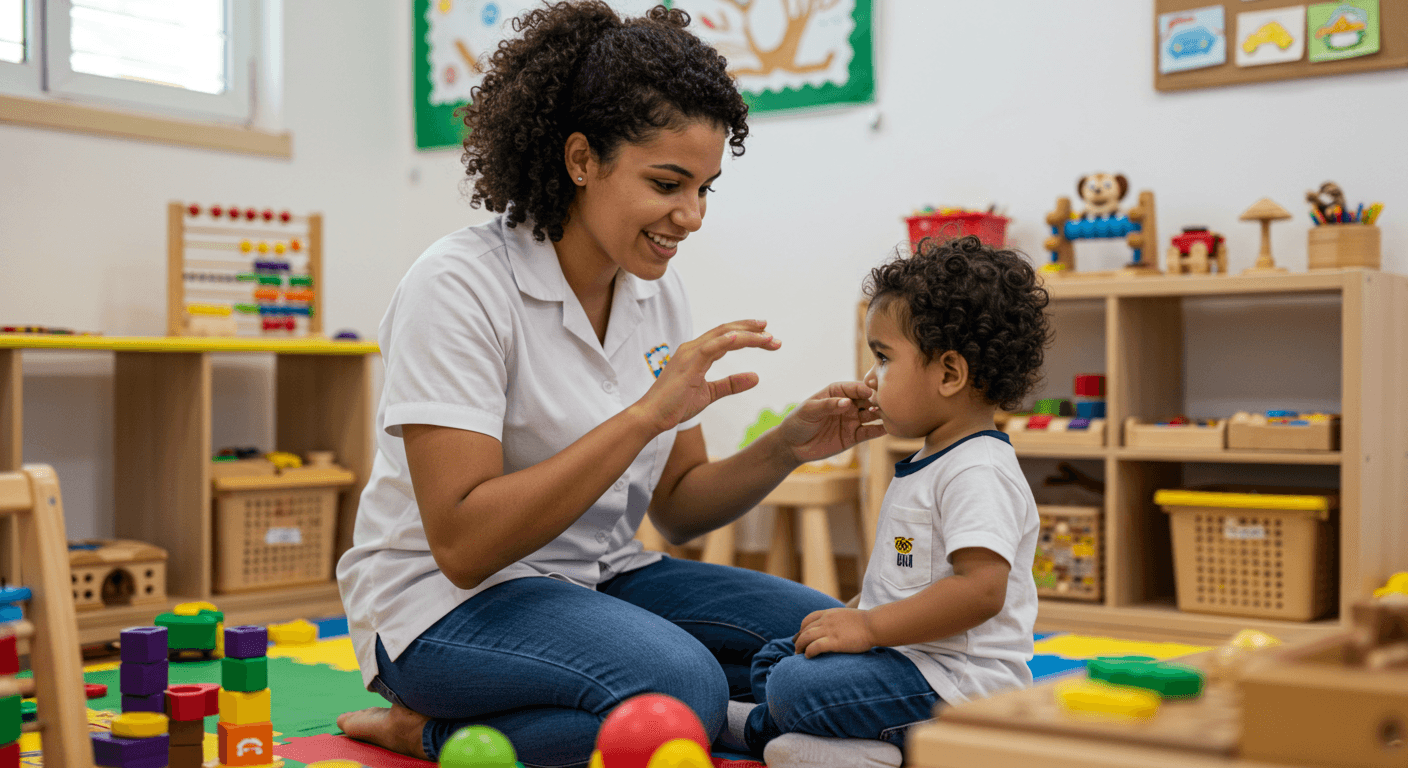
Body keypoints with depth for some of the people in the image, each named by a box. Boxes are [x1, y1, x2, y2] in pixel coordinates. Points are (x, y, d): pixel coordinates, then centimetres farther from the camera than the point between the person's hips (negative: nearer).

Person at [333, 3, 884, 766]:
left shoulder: (656, 290, 5)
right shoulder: (459, 285, -17)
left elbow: (676, 507, 10)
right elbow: (463, 545, -25)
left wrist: (785, 448, -10)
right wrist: (647, 413, -28)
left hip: (600, 582, 8)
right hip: (446, 600, -8)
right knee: (680, 686, -33)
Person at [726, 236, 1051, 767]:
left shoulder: (979, 472, -20)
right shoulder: (932, 463, 16)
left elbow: (981, 589, -30)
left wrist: (870, 626, -27)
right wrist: (851, 613, 17)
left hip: (956, 682, -12)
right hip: (904, 651, 12)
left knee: (796, 686, -25)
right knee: (772, 658, 18)